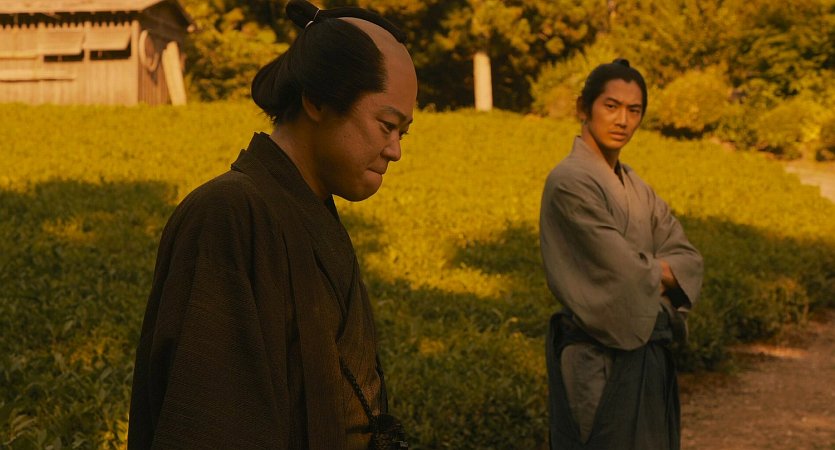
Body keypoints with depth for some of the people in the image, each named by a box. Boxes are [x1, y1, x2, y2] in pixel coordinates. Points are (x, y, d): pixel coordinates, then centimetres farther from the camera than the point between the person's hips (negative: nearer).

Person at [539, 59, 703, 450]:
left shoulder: (634, 186, 11)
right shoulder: (571, 181, -15)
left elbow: (689, 260, 5)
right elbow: (625, 275, -20)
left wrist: (649, 269, -14)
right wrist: (663, 270, 0)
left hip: (646, 355, 8)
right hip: (600, 363, -8)